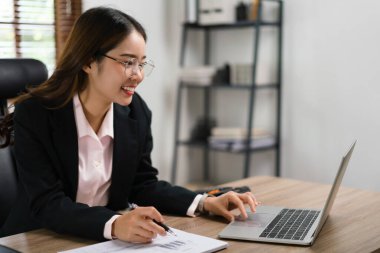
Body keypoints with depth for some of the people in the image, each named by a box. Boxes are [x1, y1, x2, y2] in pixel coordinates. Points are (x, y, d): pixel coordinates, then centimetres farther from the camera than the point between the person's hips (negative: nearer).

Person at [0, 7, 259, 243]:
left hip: (106, 242, 4)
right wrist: (114, 225, -39)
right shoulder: (34, 115, -17)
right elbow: (46, 204, -23)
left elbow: (143, 184, 3)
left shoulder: (137, 112, -4)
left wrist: (205, 203, -11)